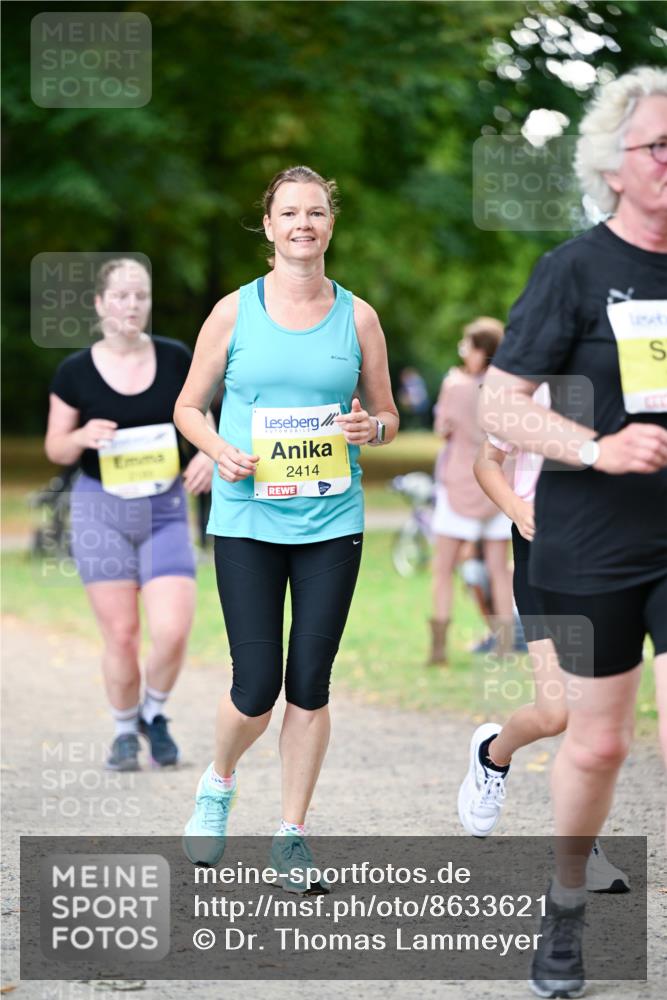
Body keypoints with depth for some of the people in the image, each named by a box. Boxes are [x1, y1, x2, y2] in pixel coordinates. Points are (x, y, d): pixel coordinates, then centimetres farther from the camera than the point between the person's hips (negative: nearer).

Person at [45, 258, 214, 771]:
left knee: (172, 632, -12)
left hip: (165, 508, 1)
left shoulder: (176, 359, 1)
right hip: (101, 508, -1)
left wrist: (208, 454, -10)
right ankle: (125, 731, 22)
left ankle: (154, 713, 18)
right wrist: (83, 436, -17)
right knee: (121, 634, -1)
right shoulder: (76, 372, -2)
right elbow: (55, 448, 5)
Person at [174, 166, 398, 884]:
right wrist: (221, 451, -10)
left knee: (309, 684, 2)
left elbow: (387, 414, 14)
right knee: (256, 687, -6)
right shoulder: (235, 312, 2)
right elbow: (189, 406, 9)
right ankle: (218, 782, 25)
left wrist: (372, 428, -9)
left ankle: (292, 835, 14)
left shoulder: (357, 316, 6)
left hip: (332, 522, 2)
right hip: (247, 521, -1)